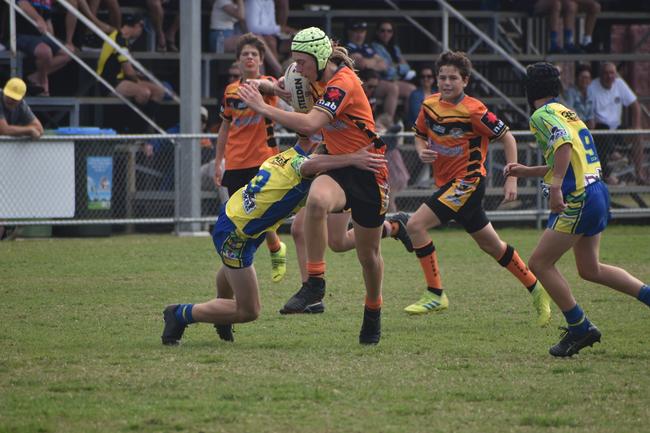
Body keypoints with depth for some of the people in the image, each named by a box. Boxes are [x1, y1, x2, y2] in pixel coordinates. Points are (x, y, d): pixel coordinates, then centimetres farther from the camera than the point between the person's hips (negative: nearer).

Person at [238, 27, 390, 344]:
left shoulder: (343, 83, -22)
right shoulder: (325, 80, 6)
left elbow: (309, 124, -35)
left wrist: (263, 108, -29)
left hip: (367, 171, -6)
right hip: (338, 167, 6)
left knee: (368, 253, 8)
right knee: (317, 199, -32)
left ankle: (373, 312, 34)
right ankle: (314, 283, -29)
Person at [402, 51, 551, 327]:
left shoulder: (473, 111, -16)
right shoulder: (429, 105, 3)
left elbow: (507, 138, -8)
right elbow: (420, 135, 20)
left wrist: (511, 180, -12)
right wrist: (422, 151, -4)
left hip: (468, 181, -7)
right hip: (447, 182, 7)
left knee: (415, 225, -18)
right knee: (491, 245, 15)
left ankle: (435, 295, -11)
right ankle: (535, 289, 29)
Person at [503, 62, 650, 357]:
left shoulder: (543, 115, -8)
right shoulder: (567, 113, 20)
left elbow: (564, 143, -27)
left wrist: (556, 187, -32)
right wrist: (527, 172, 30)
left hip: (578, 200, -9)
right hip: (596, 192, 9)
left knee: (540, 264, -1)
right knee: (589, 269, 18)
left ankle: (579, 328, 1)